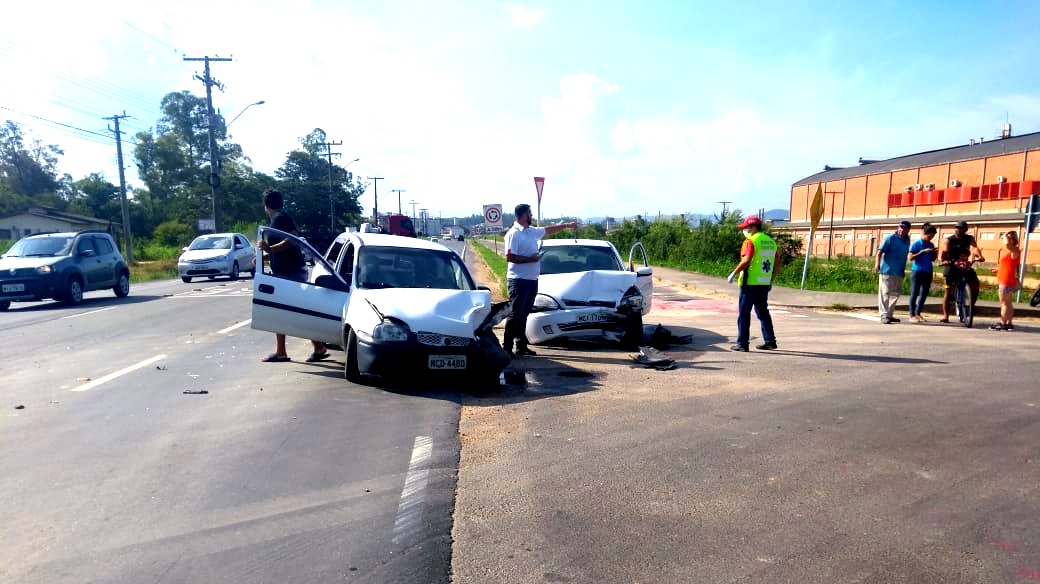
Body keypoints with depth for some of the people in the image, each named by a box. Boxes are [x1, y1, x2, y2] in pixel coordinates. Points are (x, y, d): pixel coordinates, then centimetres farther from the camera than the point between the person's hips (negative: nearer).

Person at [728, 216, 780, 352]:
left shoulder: (751, 241, -10)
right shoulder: (771, 241, 14)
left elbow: (746, 261, -21)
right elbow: (777, 265, 15)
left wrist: (733, 273, -13)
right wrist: (771, 280, 21)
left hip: (750, 282, -7)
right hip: (765, 283, 7)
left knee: (744, 313, -1)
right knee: (763, 312, 17)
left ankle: (742, 344, -1)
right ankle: (770, 341, 17)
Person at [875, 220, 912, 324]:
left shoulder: (907, 240, 11)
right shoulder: (891, 238, -8)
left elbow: (905, 254, 22)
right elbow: (880, 251, -15)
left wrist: (903, 269, 23)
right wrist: (877, 263, -30)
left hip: (899, 272, 7)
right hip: (887, 270, -7)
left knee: (896, 293, 13)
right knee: (885, 293, -7)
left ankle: (889, 314, 24)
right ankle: (884, 316, -6)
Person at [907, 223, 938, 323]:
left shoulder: (931, 245, 10)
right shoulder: (916, 244, -7)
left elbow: (932, 259, 17)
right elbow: (911, 258, -12)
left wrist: (936, 253, -3)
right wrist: (923, 252, -20)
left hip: (928, 272, 6)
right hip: (917, 271, -6)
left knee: (924, 293, 8)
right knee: (914, 293, -3)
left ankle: (918, 313, 19)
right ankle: (912, 315, 0)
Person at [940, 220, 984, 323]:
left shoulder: (969, 239, 1)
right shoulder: (949, 240, -5)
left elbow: (975, 247, -18)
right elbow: (945, 252, -21)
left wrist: (980, 256, -38)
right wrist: (945, 260, -42)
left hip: (965, 265, 2)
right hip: (951, 266, -2)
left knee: (975, 284, -16)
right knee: (948, 291, -2)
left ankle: (972, 306, 7)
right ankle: (945, 316, 1)